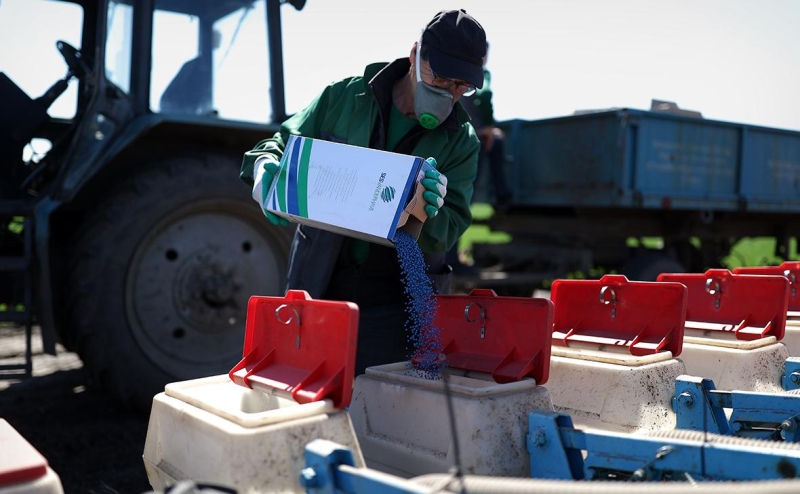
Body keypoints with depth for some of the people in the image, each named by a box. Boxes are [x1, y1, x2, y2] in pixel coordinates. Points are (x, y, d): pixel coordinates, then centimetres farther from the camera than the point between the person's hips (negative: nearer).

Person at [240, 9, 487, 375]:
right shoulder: (344, 97, 1)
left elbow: (448, 234, -5)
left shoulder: (461, 142, 0)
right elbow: (282, 144, 7)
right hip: (317, 288, 1)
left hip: (392, 306, -1)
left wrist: (431, 213, -28)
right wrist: (265, 168, -17)